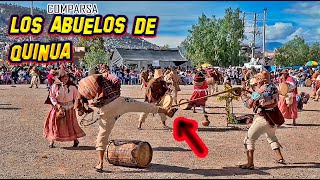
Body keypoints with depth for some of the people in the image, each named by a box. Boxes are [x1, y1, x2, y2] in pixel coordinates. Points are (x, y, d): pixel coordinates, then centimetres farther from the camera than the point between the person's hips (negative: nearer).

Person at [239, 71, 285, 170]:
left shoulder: (259, 91, -14)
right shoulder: (273, 87, 5)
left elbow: (248, 104, -7)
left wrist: (243, 95, 11)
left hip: (264, 118, -8)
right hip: (275, 118, 8)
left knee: (249, 139, 0)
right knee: (271, 136, 32)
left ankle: (250, 163, -6)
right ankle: (279, 158, 32)